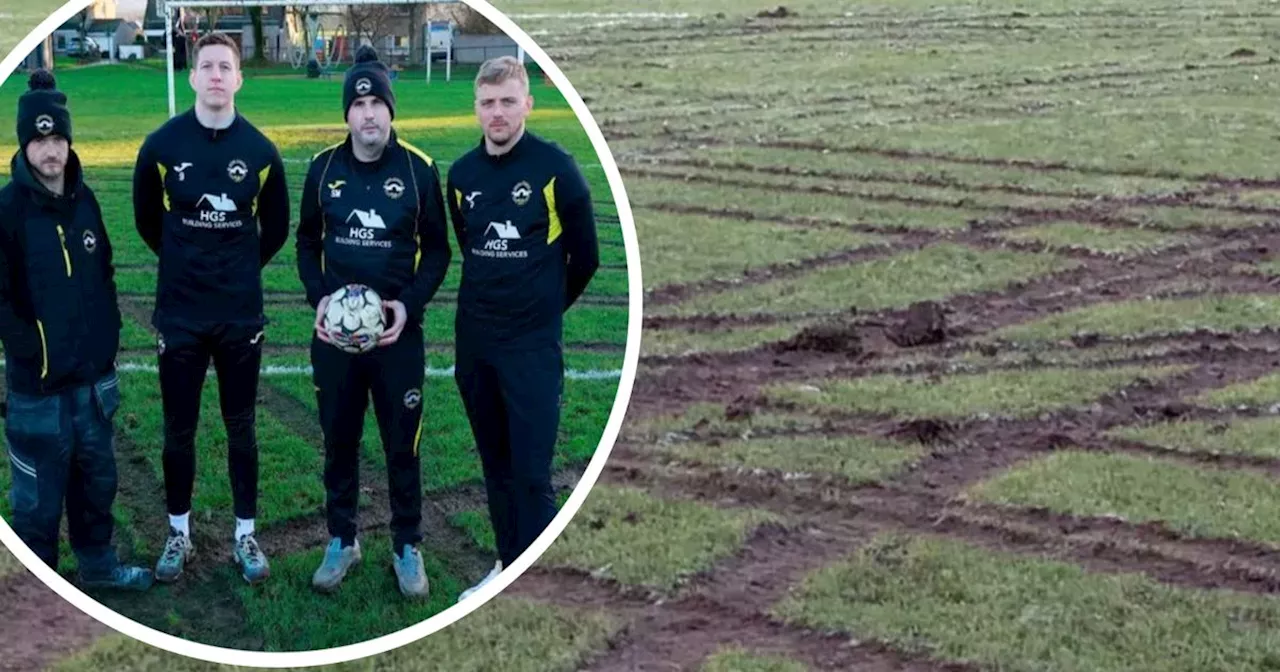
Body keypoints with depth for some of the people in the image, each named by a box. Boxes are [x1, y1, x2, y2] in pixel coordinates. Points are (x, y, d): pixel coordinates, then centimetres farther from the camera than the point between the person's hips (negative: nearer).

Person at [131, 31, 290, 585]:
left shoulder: (260, 151, -4)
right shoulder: (162, 145, -5)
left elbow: (276, 227, 11)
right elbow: (147, 219, 10)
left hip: (241, 313, 0)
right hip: (179, 312, 0)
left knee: (241, 428, 8)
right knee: (179, 429, 8)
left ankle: (245, 536, 20)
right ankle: (179, 534, 23)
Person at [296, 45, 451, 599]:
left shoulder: (419, 169, -6)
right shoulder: (324, 167, 0)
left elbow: (437, 248, 1)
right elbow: (307, 242, 10)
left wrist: (411, 304, -13)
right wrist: (317, 297, -7)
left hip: (397, 330, -2)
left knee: (402, 445, 6)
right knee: (338, 441, 12)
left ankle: (407, 547, 21)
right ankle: (342, 541, 27)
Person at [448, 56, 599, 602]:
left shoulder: (555, 168, -10)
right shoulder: (462, 174, 4)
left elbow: (585, 256, -1)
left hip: (533, 345, -5)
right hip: (474, 341, 5)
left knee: (531, 471, -6)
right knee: (495, 464, 14)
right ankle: (508, 565, 26)